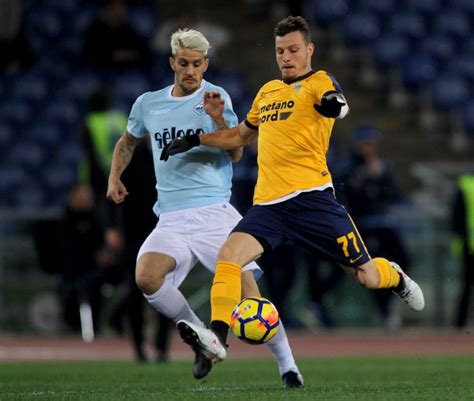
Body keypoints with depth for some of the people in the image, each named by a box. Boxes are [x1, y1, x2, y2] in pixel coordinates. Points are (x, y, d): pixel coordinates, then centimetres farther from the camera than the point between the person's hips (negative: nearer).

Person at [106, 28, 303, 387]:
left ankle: (287, 366, 7)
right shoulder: (148, 104, 12)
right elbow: (128, 141, 31)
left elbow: (236, 153, -6)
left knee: (247, 295, -11)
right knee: (146, 277, -24)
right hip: (172, 220, 3)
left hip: (215, 213, -3)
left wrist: (218, 118, -21)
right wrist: (115, 177, 15)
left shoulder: (215, 97, 1)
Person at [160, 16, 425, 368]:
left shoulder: (318, 82, 1)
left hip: (311, 197, -5)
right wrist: (195, 141, 29)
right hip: (268, 203, 5)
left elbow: (337, 104, -24)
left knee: (367, 276, 1)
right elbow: (241, 135, 37)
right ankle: (218, 336, -28)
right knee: (229, 255, -21)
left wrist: (334, 104, -48)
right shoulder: (267, 91, 20)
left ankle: (394, 276, 37)